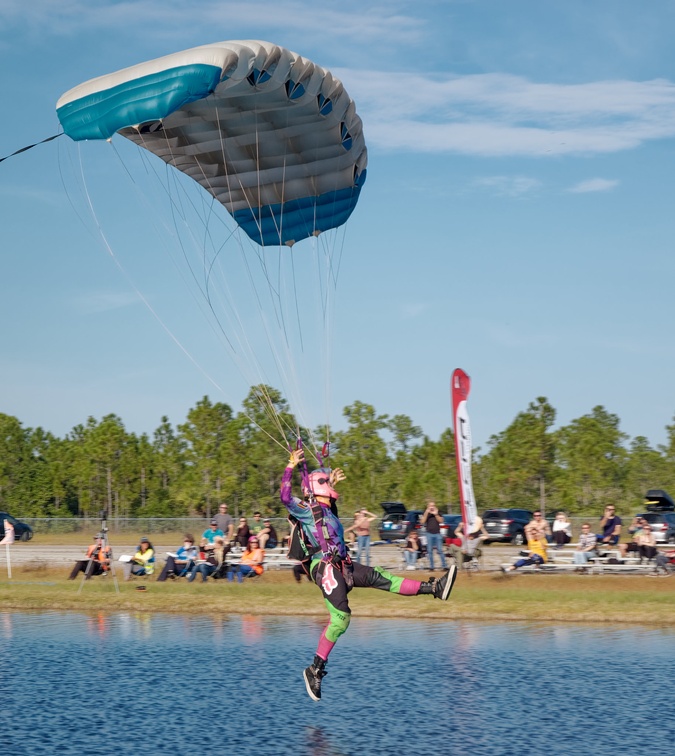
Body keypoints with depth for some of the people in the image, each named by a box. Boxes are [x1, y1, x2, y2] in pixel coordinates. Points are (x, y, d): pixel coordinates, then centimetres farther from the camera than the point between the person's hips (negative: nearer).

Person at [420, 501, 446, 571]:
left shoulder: (438, 514, 9)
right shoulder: (426, 514, 7)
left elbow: (441, 520, -5)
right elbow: (422, 521, -7)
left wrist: (436, 514, -16)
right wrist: (426, 512, -13)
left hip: (437, 533, 0)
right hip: (429, 534, 0)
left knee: (440, 550, -7)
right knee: (430, 551, 1)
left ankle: (444, 566, -7)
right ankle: (431, 567, 5)